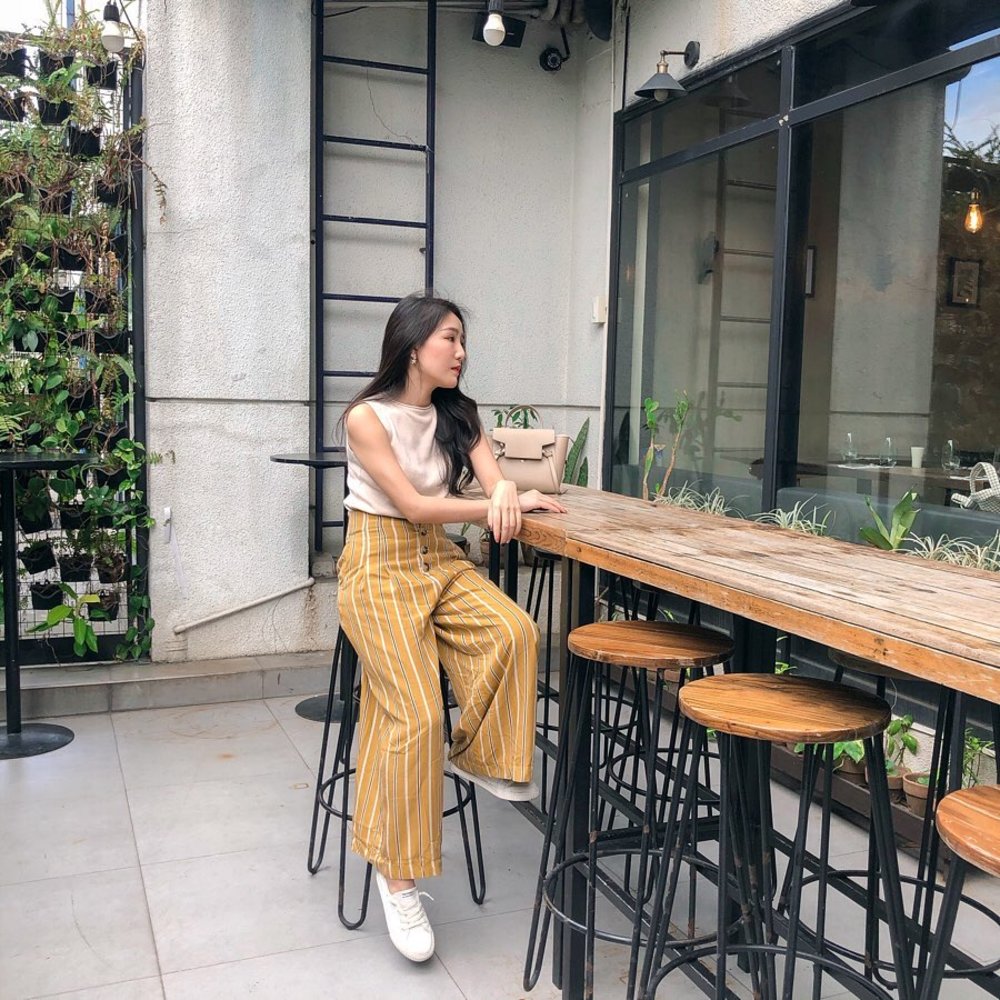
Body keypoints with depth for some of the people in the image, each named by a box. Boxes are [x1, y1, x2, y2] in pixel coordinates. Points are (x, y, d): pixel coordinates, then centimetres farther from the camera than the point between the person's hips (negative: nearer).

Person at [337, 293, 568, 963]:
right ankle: (397, 875, -4)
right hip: (380, 567, -5)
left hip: (441, 560, 6)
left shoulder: (458, 414, 9)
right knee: (416, 715, -20)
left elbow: (496, 480, -2)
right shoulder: (367, 417, -10)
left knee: (515, 631, -26)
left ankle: (478, 756, -2)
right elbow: (415, 506, -15)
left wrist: (505, 492, -28)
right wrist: (513, 502, -13)